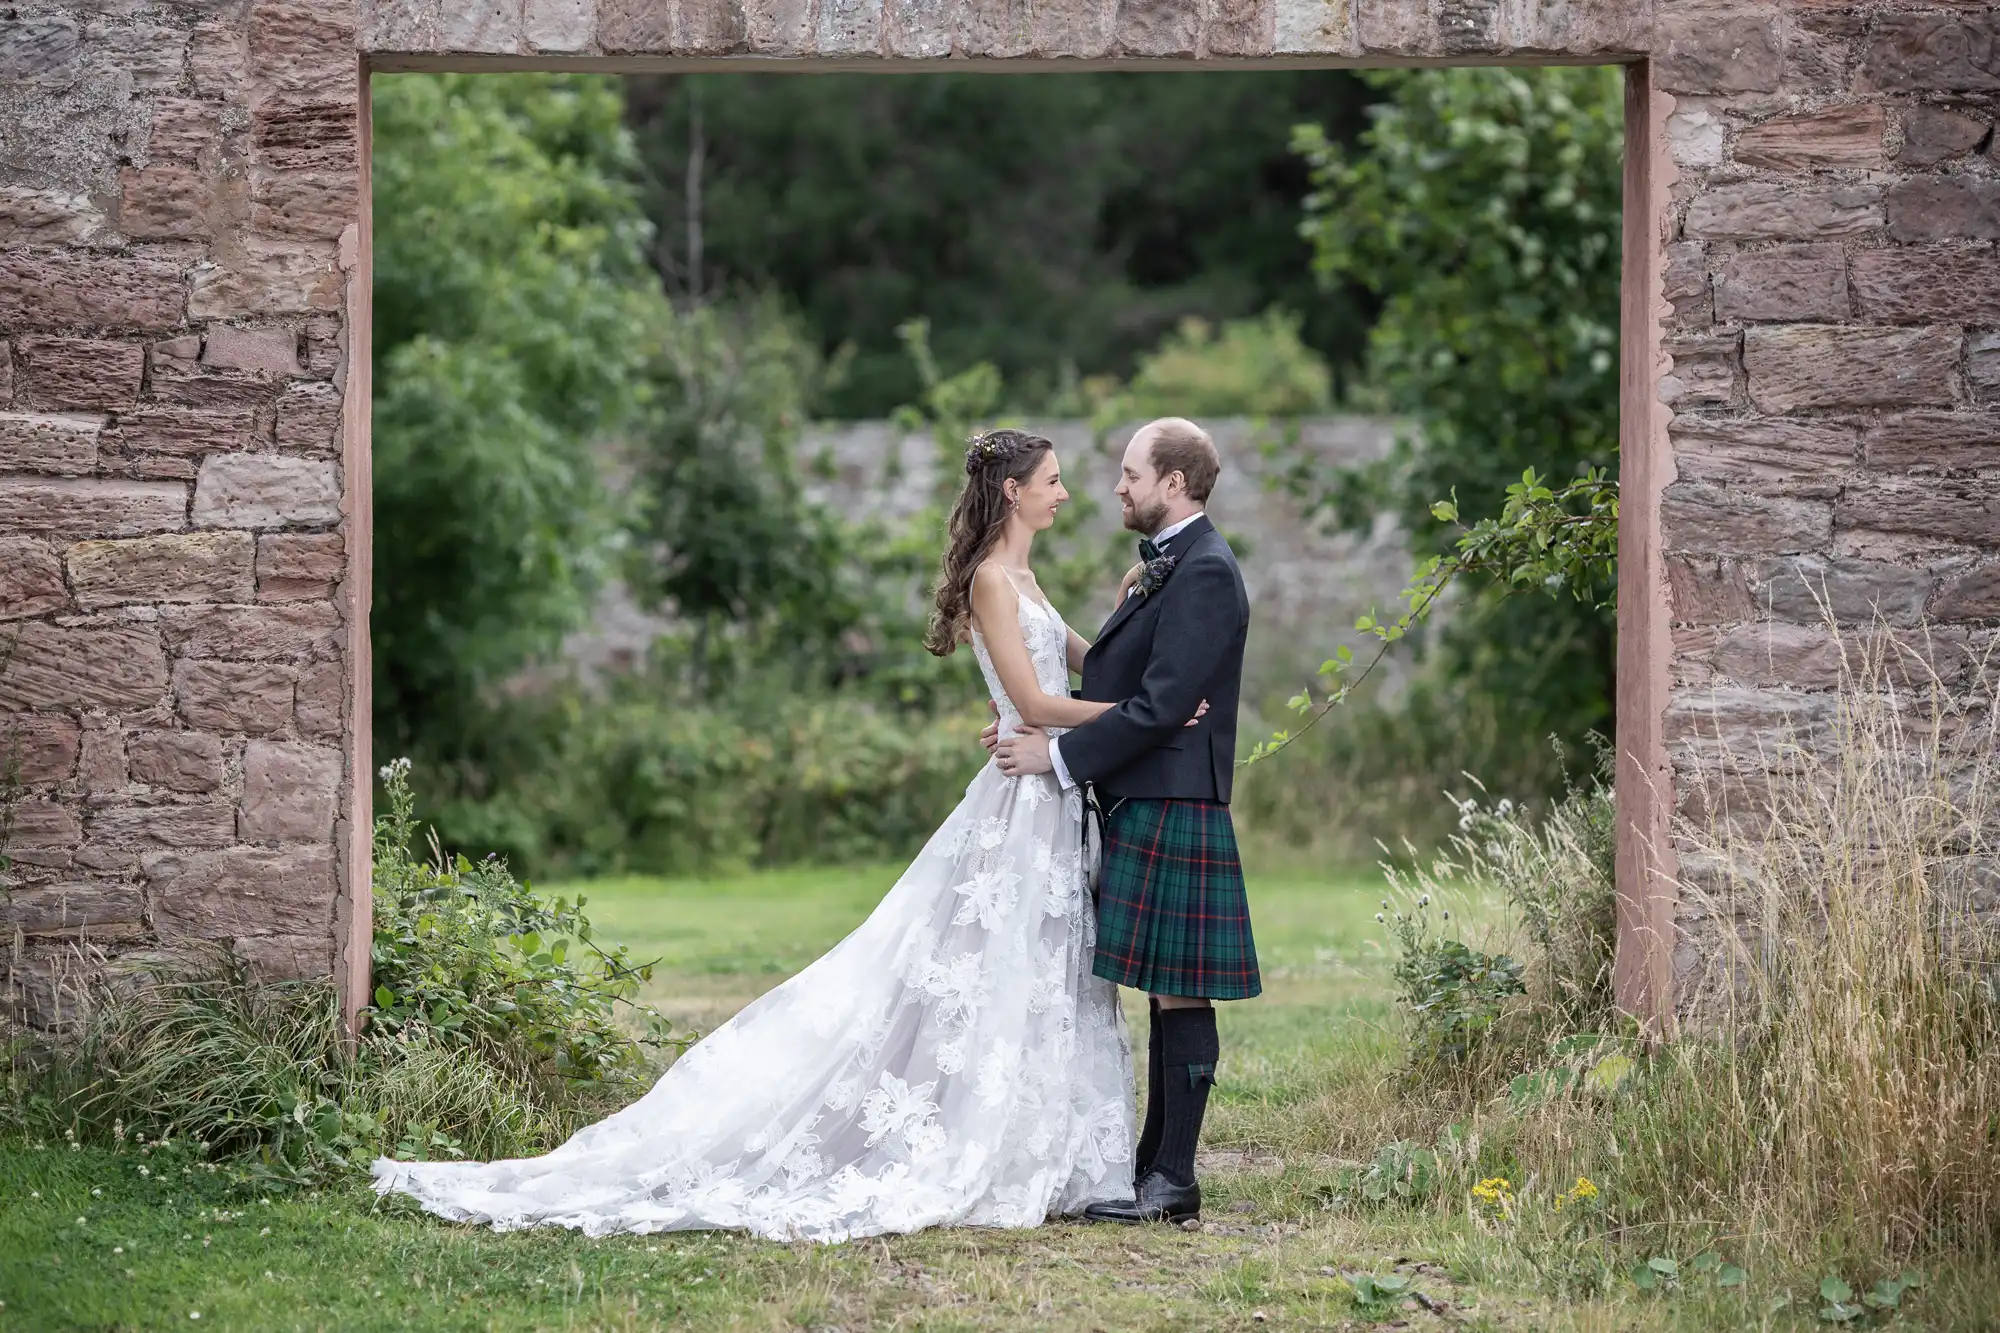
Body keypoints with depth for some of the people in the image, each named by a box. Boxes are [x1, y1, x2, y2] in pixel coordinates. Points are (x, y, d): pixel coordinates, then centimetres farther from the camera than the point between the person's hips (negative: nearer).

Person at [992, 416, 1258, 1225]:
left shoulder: (1204, 573, -14)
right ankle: (1153, 1163, 16)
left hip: (1174, 812, -10)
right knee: (1167, 996, 12)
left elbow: (1161, 704, -21)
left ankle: (1174, 1181, -3)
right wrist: (1034, 727, 8)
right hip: (1140, 810, 10)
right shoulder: (1163, 568, 18)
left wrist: (1061, 755, -16)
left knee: (1180, 995, -6)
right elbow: (1123, 684, 19)